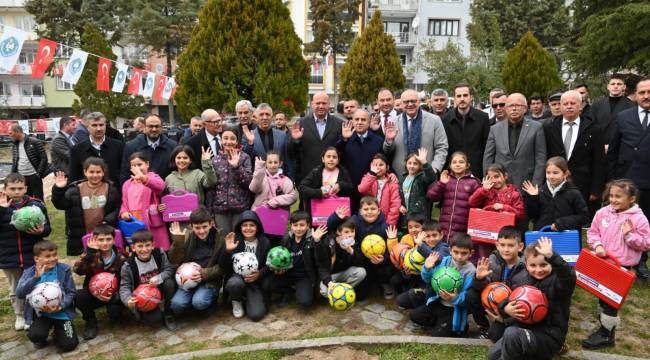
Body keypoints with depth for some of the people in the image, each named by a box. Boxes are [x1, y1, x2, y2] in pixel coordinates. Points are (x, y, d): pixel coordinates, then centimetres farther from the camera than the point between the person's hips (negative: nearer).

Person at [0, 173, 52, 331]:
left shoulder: (36, 205, -7)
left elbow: (47, 228, -2)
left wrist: (41, 231, -24)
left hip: (33, 256, -1)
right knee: (15, 290, 18)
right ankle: (20, 316, 35)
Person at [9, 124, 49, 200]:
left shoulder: (34, 142, -8)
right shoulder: (14, 146, 10)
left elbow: (44, 158, -9)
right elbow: (14, 163, 17)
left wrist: (39, 173, -13)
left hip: (34, 176, -5)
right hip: (21, 178, 6)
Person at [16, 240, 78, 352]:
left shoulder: (64, 269, -7)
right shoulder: (30, 272, -4)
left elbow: (71, 292, -6)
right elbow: (19, 294, -20)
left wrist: (60, 306, -23)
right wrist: (36, 277, -32)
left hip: (62, 312, -1)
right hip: (41, 313, 1)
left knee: (69, 345, -10)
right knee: (35, 335, -29)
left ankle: (58, 331, 26)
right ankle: (41, 340, 11)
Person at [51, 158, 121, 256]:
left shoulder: (111, 189, 0)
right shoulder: (75, 190, 0)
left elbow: (118, 208, 1)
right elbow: (60, 205, -3)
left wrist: (108, 220, -13)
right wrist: (58, 189, -18)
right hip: (80, 237, 0)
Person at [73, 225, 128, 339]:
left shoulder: (121, 258, -10)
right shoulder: (91, 254, -8)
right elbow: (77, 270, -26)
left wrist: (114, 296, -26)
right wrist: (89, 251, -34)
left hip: (113, 295, -2)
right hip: (94, 293, 2)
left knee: (115, 313, -29)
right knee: (76, 296, -27)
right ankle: (91, 322, 0)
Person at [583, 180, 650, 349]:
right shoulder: (603, 213, -2)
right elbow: (592, 232, 6)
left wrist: (629, 235, -22)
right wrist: (597, 245, -11)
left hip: (622, 266, -5)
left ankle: (606, 334, 16)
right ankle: (607, 323, 37)